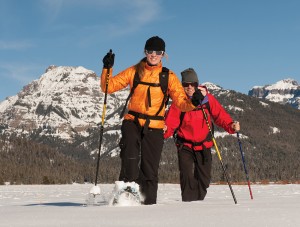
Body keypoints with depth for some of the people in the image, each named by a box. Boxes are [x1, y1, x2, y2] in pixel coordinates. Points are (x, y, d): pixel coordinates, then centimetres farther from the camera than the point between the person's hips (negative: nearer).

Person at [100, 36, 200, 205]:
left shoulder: (169, 76, 5)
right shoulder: (134, 71, 6)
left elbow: (181, 102, -2)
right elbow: (108, 87, 3)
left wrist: (192, 103, -24)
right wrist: (108, 68, -13)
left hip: (154, 127, 0)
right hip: (132, 122, 0)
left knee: (150, 170, 3)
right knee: (130, 156, -27)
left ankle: (148, 202, 18)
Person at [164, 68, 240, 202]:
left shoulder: (207, 98, -5)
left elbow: (220, 115, -4)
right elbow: (171, 122, -14)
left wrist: (231, 126, -21)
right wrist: (165, 130, -36)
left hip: (203, 145, 2)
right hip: (185, 145, -2)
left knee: (204, 176, 9)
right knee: (186, 175, -15)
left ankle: (199, 200, 29)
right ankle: (188, 201, -2)